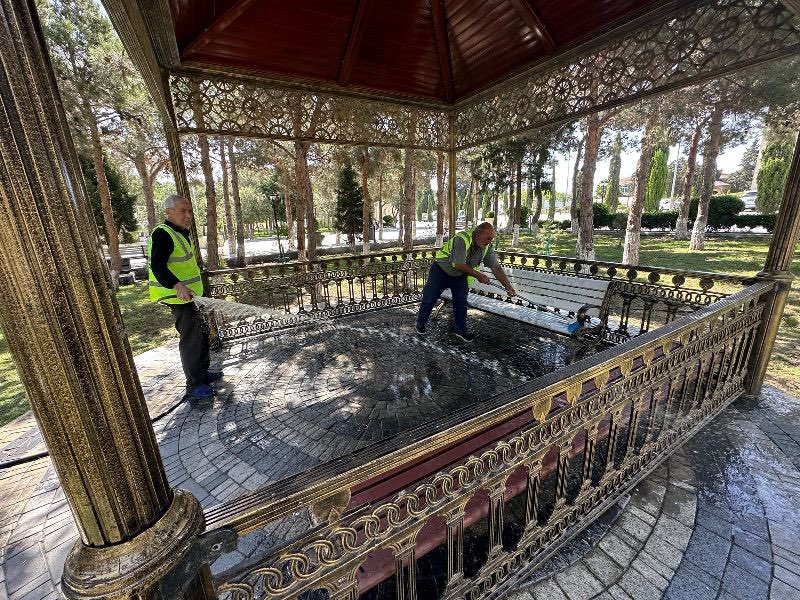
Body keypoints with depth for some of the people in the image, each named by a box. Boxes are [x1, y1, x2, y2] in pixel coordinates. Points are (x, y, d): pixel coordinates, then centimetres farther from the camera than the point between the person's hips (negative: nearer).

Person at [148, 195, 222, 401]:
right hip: (177, 296, -11)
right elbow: (157, 266, -29)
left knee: (201, 331, 18)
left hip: (186, 295, 11)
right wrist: (177, 286, -43)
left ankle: (202, 373, 32)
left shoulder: (182, 234, 16)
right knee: (190, 338, -8)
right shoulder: (162, 234, -16)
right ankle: (194, 386, 1)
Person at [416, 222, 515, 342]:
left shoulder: (487, 247, -15)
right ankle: (421, 322, 26)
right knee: (429, 298, 5)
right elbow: (459, 265, -34)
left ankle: (461, 329, 22)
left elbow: (496, 268, -12)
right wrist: (478, 275, -25)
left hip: (460, 276, 5)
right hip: (441, 270, -5)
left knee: (461, 304, 5)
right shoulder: (461, 240, -35)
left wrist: (508, 287, -16)